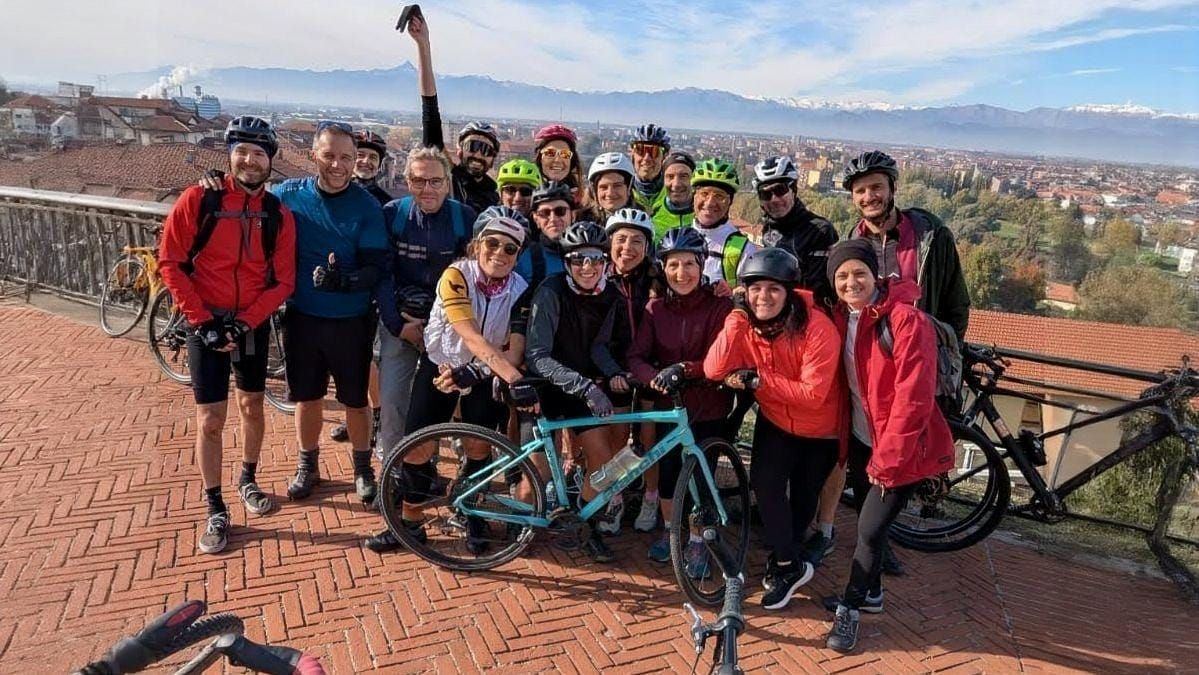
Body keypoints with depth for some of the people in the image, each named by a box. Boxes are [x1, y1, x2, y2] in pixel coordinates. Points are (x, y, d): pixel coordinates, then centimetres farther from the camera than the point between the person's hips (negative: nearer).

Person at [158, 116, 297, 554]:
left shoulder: (279, 216, -4)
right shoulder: (197, 199, -9)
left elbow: (283, 282, -4)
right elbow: (170, 263, -9)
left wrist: (244, 322, -15)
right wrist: (203, 320, -14)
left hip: (254, 325, 2)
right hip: (206, 324, -2)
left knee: (251, 407, 16)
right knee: (210, 420, 1)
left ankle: (248, 480, 38)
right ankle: (216, 510, 14)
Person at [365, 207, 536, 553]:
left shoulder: (519, 290, -14)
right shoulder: (456, 276, -24)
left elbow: (515, 348, -19)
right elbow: (472, 338, -34)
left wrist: (474, 373, -38)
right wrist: (515, 379, -47)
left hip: (485, 374, 2)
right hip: (440, 366, -2)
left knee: (479, 448, 2)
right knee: (418, 449, -1)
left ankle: (473, 516, 26)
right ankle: (410, 523, 20)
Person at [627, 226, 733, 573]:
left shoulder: (720, 306, -12)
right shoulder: (655, 307, -3)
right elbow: (636, 356, -8)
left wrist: (684, 369, -31)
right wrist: (655, 378, -29)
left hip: (709, 408, -3)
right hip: (668, 404, 3)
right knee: (667, 472, 13)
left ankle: (697, 543, 27)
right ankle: (669, 530, 38)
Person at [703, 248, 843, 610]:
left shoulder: (817, 328, -29)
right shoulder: (744, 322, -15)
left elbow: (813, 394, -32)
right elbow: (714, 371, -26)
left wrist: (758, 379, -34)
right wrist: (735, 320, -33)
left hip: (819, 429, -2)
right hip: (775, 421, 3)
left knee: (803, 498, 11)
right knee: (765, 483, -16)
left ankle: (784, 560, 38)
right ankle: (789, 565, 5)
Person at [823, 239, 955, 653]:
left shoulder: (906, 320, -22)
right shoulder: (840, 317, 0)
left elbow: (913, 398, -23)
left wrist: (888, 460, -21)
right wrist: (841, 437, 5)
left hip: (902, 448, -6)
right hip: (861, 439, 7)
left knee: (871, 529, -4)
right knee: (866, 520, 19)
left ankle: (850, 609, 17)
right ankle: (870, 592, 40)